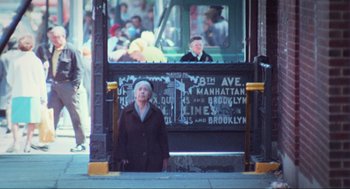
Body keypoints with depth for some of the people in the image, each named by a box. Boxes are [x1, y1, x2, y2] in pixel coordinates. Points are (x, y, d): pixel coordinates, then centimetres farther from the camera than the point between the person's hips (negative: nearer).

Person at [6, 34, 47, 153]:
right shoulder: (36, 61, 0)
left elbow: (10, 79, 6)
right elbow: (41, 81, 2)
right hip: (33, 94, 0)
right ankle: (28, 144, 2)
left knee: (15, 120, 6)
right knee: (31, 121, 6)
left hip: (18, 94, 0)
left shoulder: (15, 61, 1)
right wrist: (44, 97, 7)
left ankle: (16, 142, -9)